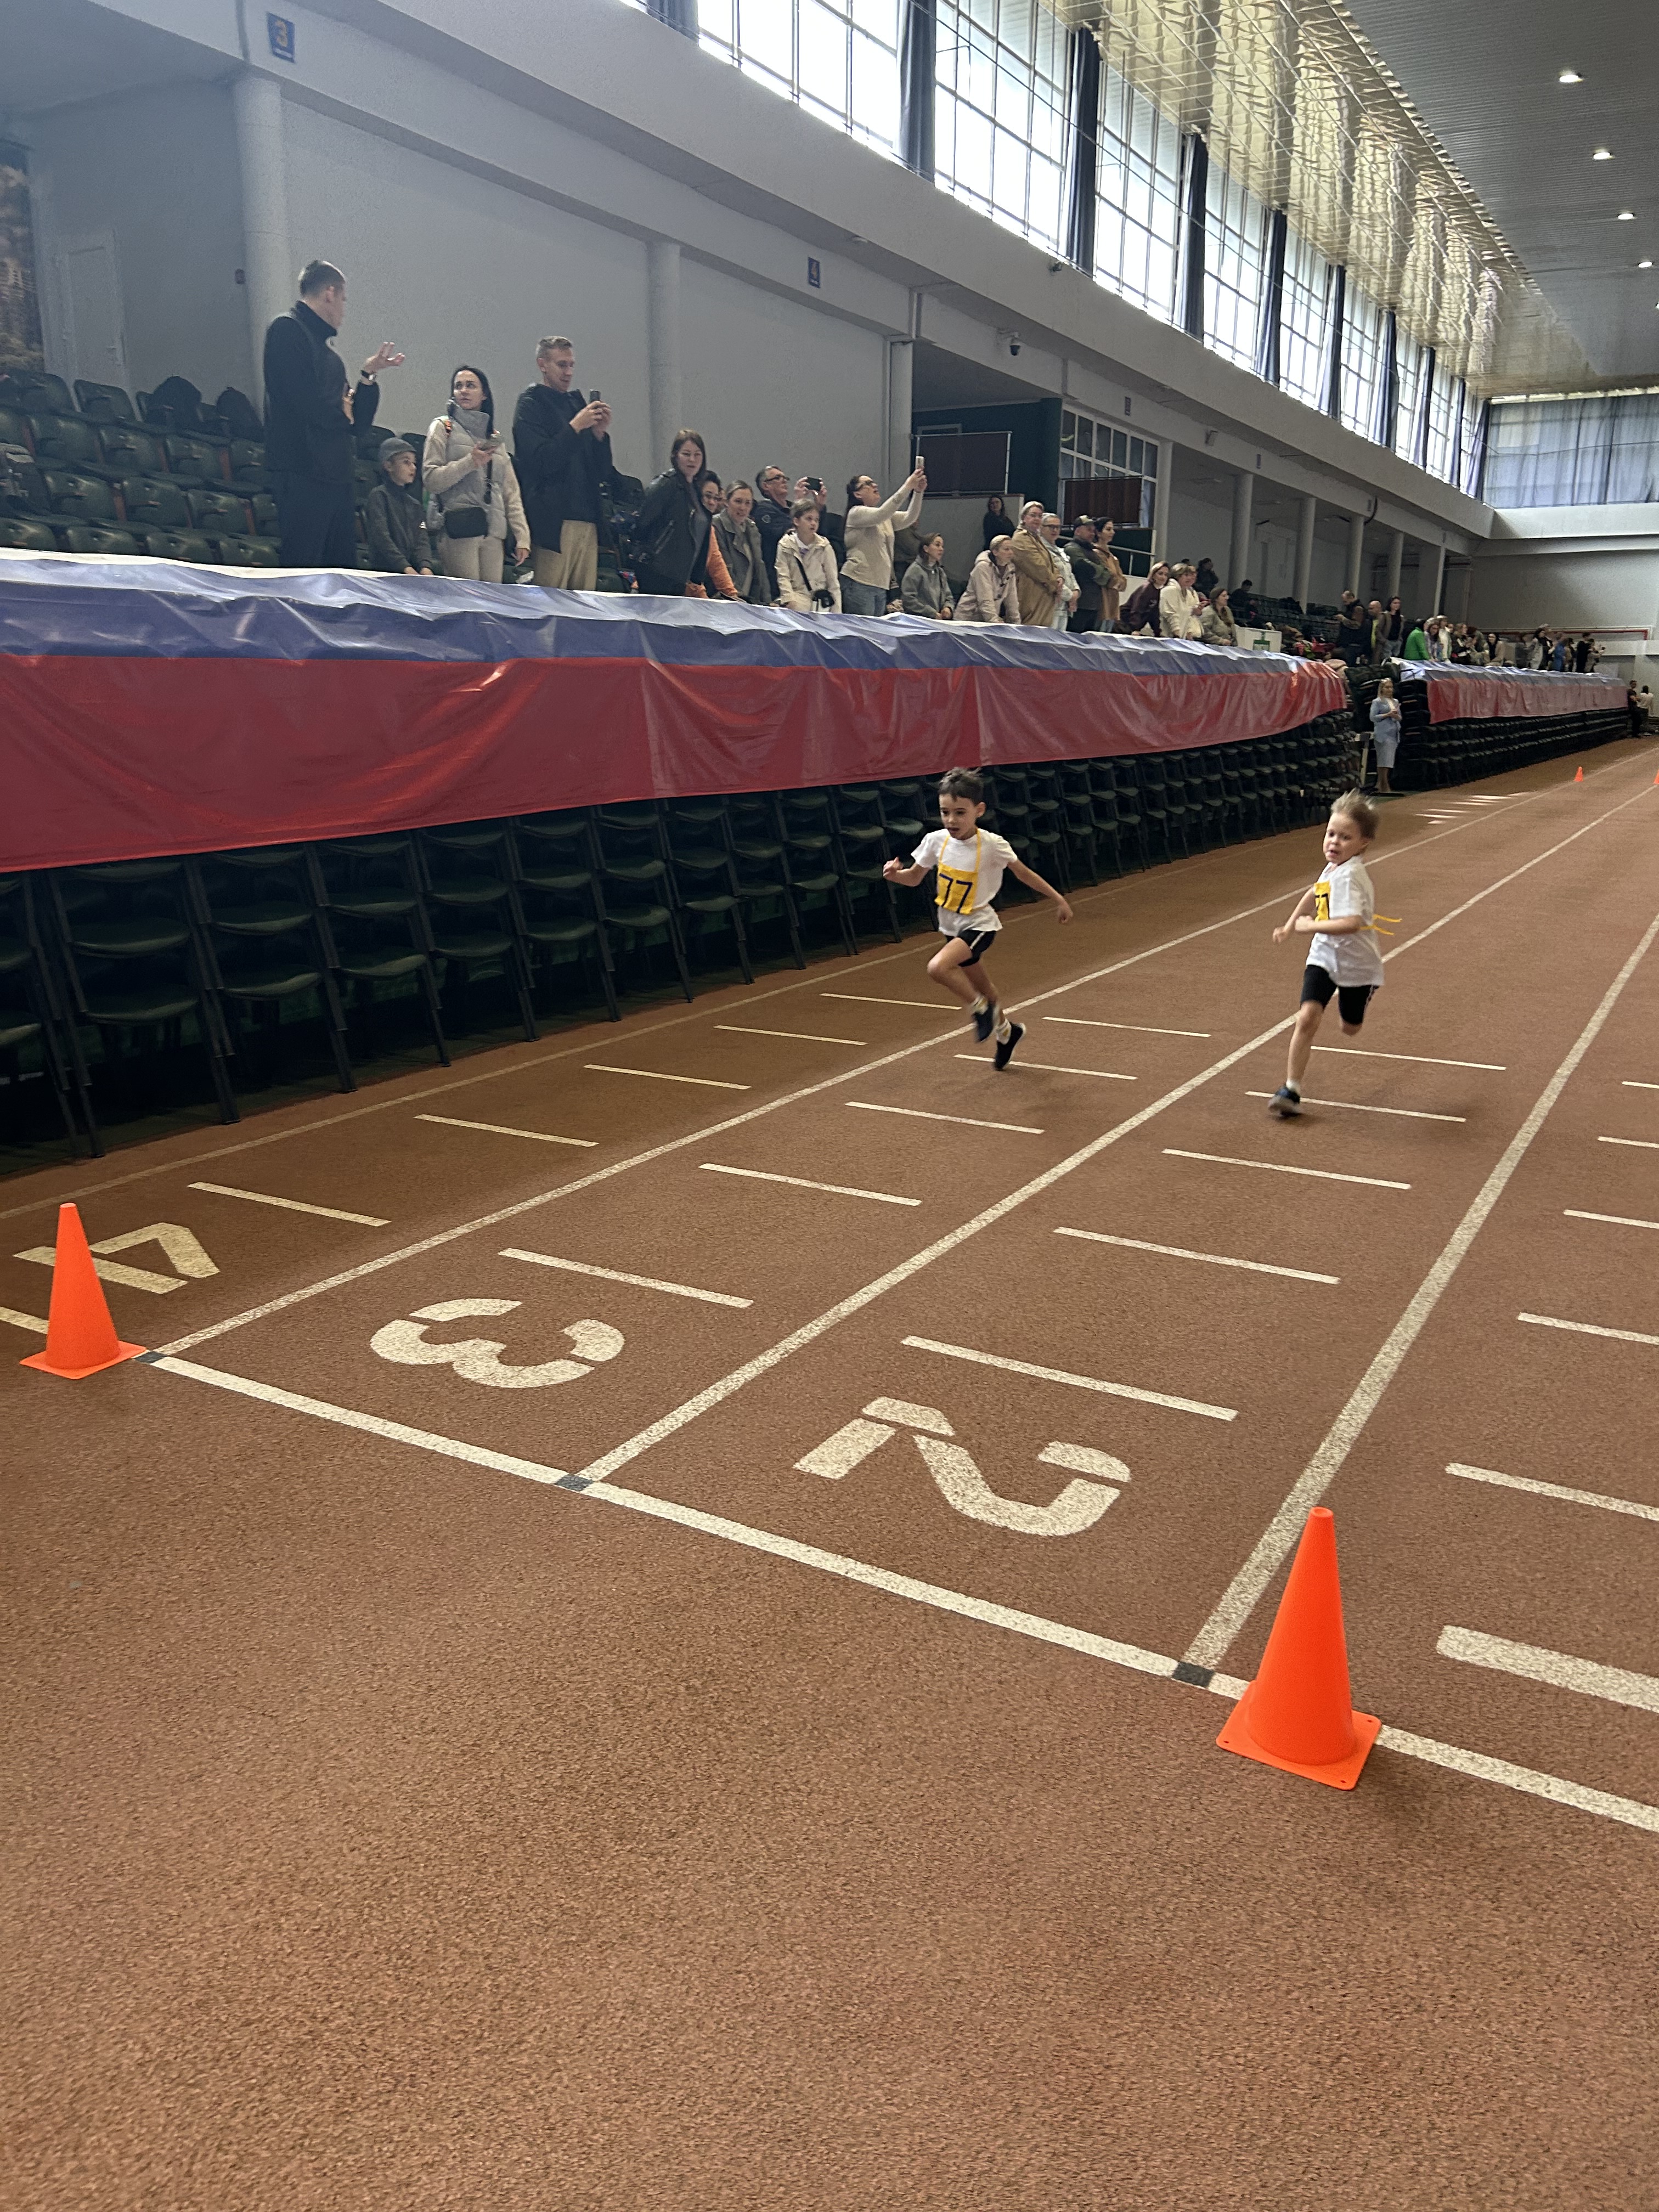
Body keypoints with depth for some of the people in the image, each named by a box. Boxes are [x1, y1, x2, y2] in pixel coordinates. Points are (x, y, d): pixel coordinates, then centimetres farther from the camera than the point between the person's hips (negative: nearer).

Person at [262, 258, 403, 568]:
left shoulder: (326, 347, 22)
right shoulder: (288, 329, -4)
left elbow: (358, 423, 20)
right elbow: (308, 404, -17)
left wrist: (369, 374, 10)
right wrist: (344, 413, 2)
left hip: (338, 477, 9)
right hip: (303, 475, -9)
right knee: (303, 576, -10)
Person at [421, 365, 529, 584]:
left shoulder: (494, 436, 23)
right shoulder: (443, 428, 9)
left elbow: (511, 492, 18)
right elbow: (430, 480, -3)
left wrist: (522, 536, 8)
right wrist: (470, 463, -13)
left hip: (494, 533, 4)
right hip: (459, 530, -4)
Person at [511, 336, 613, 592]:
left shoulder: (578, 403, 20)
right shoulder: (531, 403, 3)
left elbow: (603, 473, 18)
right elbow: (542, 462, -11)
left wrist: (600, 433, 2)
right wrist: (576, 427, -12)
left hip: (588, 520, 6)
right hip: (553, 520, -6)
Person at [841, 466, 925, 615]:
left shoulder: (886, 518, 20)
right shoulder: (856, 513, -4)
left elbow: (909, 518, 8)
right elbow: (882, 513, -20)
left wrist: (918, 492, -7)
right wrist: (908, 486, -22)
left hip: (881, 586, 8)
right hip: (859, 583, -8)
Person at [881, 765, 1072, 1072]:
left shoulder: (992, 845, -21)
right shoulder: (936, 841, -10)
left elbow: (1023, 872, -6)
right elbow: (914, 876, 4)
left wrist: (1057, 899, 1)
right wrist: (895, 874, -19)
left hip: (979, 924, -5)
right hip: (951, 925, 5)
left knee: (938, 968, -29)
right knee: (981, 985, 21)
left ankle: (981, 1009, -5)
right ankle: (1006, 1031, 47)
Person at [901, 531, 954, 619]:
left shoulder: (940, 572, 21)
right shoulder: (915, 570, -2)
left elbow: (948, 597, 23)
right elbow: (909, 600, -11)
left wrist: (948, 608, -2)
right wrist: (933, 614, -12)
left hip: (939, 620, 7)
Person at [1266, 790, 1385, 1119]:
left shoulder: (1349, 876, -26)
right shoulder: (1333, 868, 0)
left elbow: (1352, 922, -40)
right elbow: (1315, 895, 24)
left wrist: (1311, 926, -30)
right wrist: (1290, 924, 22)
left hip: (1356, 964, -5)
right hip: (1324, 956, 5)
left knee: (1350, 1029, 17)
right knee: (1307, 1017, -16)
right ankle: (1291, 1090, -13)